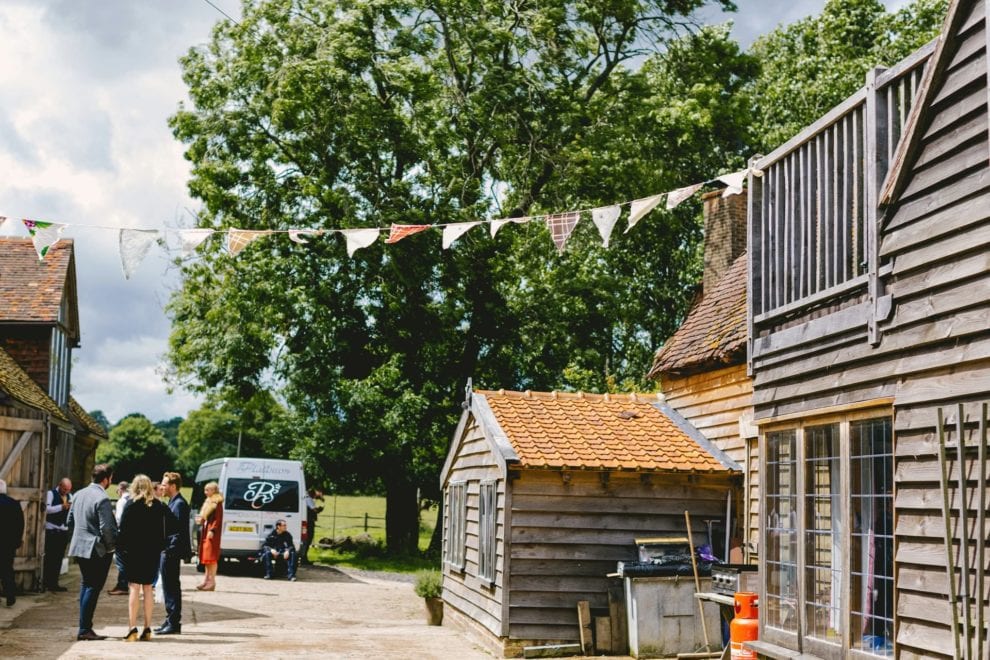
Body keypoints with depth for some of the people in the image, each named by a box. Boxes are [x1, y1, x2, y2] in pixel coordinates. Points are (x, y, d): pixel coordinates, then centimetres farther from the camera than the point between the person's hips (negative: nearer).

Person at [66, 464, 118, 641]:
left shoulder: (79, 494, 7)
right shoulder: (102, 499, -18)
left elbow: (70, 521, 14)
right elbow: (106, 528, -20)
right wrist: (112, 545, -4)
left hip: (79, 547, 8)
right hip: (97, 550, -8)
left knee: (86, 584, 18)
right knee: (93, 587, -2)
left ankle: (84, 628, 21)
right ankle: (85, 629, -2)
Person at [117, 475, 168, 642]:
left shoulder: (131, 505, -7)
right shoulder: (158, 506, 5)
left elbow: (123, 529, -7)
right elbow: (162, 531, 9)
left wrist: (120, 549, -1)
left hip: (134, 551, -4)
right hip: (152, 553, 4)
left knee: (134, 588, -3)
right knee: (147, 588, 9)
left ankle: (132, 628, -10)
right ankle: (147, 629, 10)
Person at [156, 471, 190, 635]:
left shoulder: (179, 504, -15)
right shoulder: (172, 503, 16)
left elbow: (180, 531, -20)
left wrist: (170, 551, -22)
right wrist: (163, 550, 15)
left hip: (171, 553, -10)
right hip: (166, 552, 10)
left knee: (172, 588, -5)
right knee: (169, 587, 14)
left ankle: (174, 623, 0)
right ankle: (170, 621, 21)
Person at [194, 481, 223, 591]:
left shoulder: (217, 503, -10)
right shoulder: (207, 502, 17)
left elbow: (218, 519, -16)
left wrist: (212, 530, -23)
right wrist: (200, 520, 5)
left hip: (212, 532, -9)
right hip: (205, 531, 9)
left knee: (211, 557, -9)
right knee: (205, 557, 11)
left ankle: (212, 581, -8)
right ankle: (207, 580, 15)